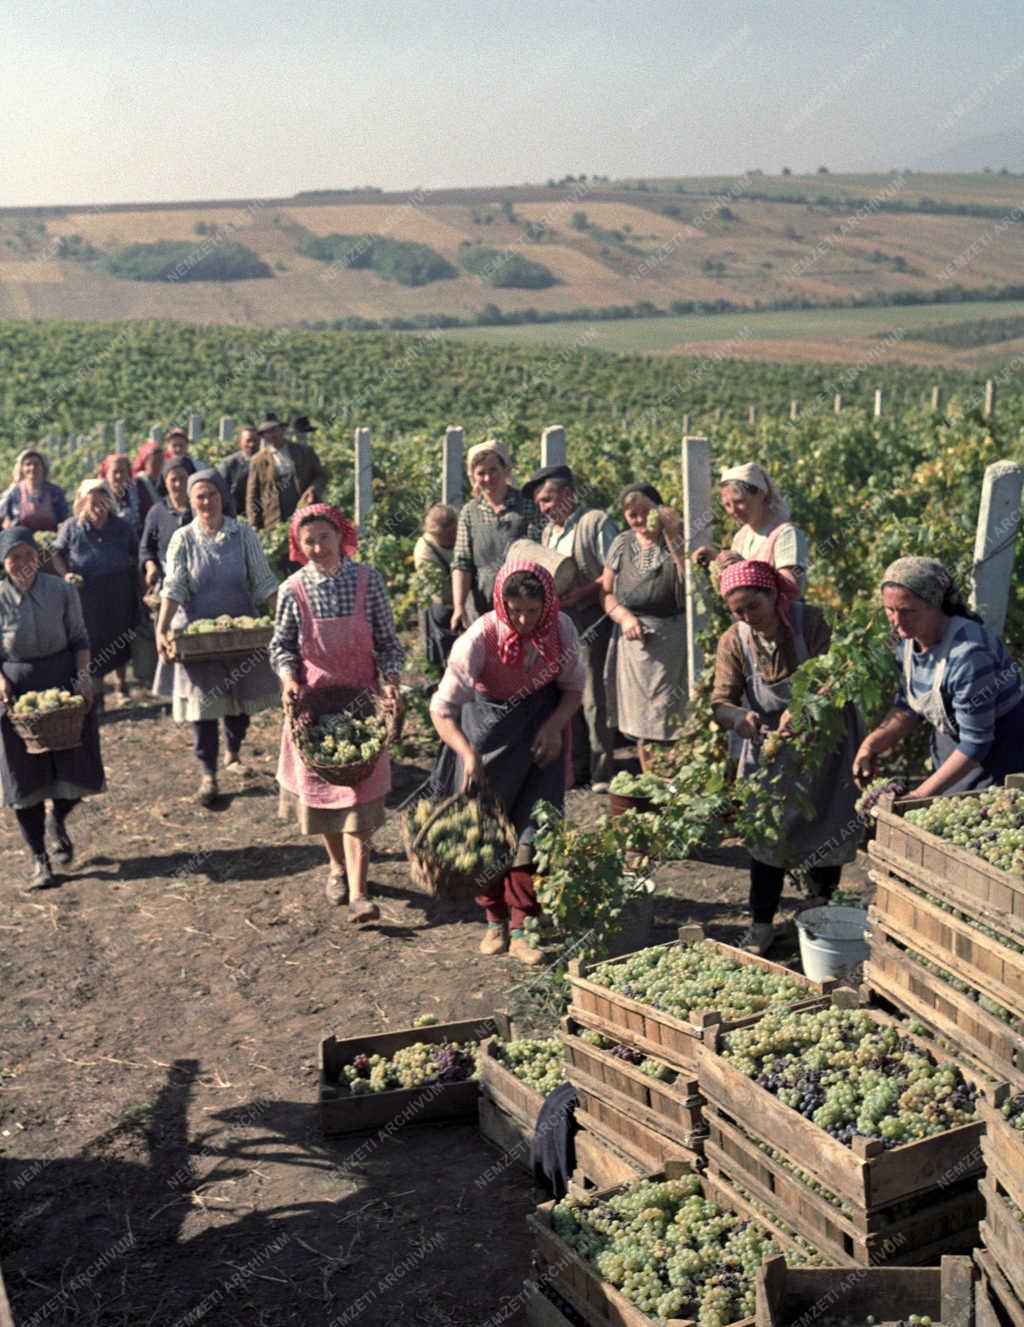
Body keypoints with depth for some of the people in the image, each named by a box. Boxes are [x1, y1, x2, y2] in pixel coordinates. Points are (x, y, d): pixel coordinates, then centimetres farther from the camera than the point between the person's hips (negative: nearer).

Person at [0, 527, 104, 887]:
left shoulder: (62, 590, -2)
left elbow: (79, 638, 3)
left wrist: (83, 675, -11)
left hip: (64, 682, 1)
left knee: (77, 768, 6)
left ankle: (59, 820, 39)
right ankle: (38, 858, 17)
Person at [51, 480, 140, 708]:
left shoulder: (122, 528, -3)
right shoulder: (71, 528, -7)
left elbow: (136, 556, 7)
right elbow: (57, 554, 3)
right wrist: (65, 574, -16)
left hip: (119, 595, 1)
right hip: (86, 594, -1)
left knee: (119, 641, 13)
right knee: (92, 642, 4)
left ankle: (121, 687, 32)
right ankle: (96, 691, 20)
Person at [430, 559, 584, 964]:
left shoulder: (561, 629, -18)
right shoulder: (479, 639, -28)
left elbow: (573, 687, -1)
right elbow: (443, 709, -26)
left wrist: (554, 726, -18)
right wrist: (467, 753, -41)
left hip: (540, 728, 2)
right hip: (488, 725, -1)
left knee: (531, 829, -4)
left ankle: (521, 930, 6)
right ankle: (495, 920, 25)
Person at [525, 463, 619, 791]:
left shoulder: (597, 522, -5)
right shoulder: (548, 532, 19)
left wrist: (581, 593, -19)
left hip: (590, 624, -7)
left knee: (594, 699, -5)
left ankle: (602, 773, 1)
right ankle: (575, 768, 18)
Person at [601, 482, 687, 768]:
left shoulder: (678, 540, -1)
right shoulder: (621, 544, 11)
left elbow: (692, 580, -19)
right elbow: (606, 591, 13)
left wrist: (671, 535, -20)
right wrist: (625, 617, -6)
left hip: (671, 640, -4)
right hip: (632, 638, 4)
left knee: (670, 721, -8)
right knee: (639, 722, 9)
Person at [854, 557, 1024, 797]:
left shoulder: (967, 654, -32)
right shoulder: (907, 641, -8)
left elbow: (975, 743, -27)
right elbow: (908, 708, 8)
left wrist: (922, 795, -25)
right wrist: (871, 744, -8)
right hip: (951, 745, 7)